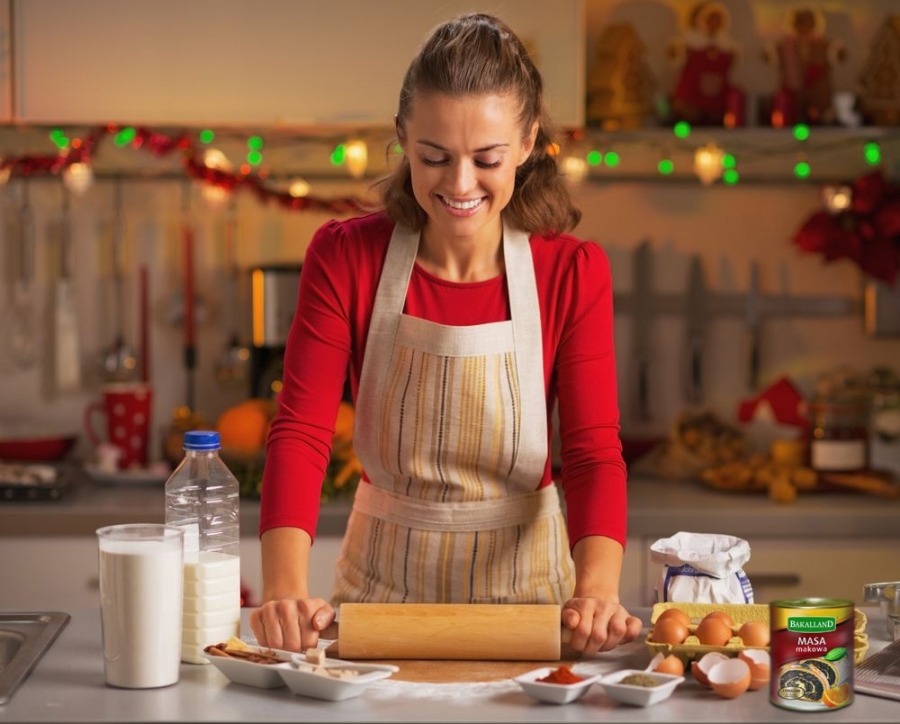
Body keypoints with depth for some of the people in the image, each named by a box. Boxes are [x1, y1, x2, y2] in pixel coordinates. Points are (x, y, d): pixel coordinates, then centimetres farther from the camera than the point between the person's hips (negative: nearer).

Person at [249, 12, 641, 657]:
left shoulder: (573, 273, -7)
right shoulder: (346, 258, -7)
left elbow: (594, 451, -12)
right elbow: (301, 431, -14)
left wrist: (597, 588, -31)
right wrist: (285, 590, -31)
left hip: (523, 581, 0)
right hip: (383, 584, 1)